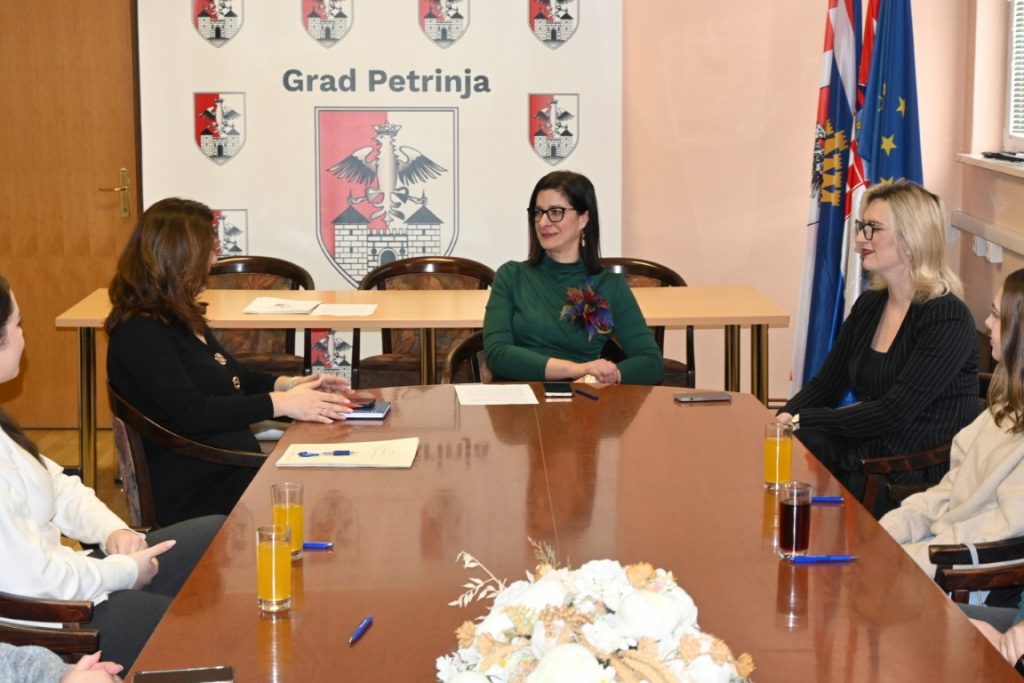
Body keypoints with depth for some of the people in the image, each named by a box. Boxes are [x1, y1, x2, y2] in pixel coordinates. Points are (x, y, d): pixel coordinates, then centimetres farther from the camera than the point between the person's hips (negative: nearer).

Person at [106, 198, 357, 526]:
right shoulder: (140, 333, -14)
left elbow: (232, 378, 26)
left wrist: (293, 385, 8)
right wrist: (282, 404, -19)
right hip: (190, 495, -10)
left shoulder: (179, 318, 16)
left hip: (234, 470, 10)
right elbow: (192, 412, -22)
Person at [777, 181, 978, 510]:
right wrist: (786, 417, -8)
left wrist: (803, 421, -18)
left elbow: (895, 413, -19)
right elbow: (825, 385, 13)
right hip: (857, 455, 7)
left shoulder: (947, 319, -13)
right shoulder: (869, 305, 12)